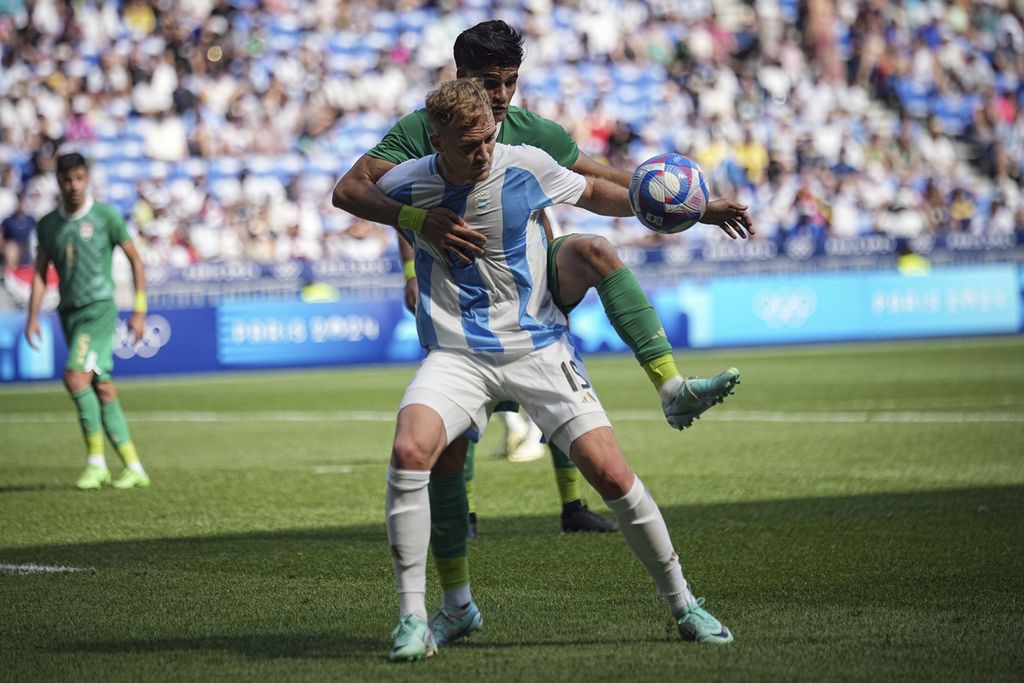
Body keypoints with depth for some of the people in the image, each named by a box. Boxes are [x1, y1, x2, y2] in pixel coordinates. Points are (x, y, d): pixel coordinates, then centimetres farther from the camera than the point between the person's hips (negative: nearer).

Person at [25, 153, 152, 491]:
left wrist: (140, 310, -4)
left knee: (76, 376, -21)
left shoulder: (106, 216, -4)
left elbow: (135, 260, 1)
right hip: (69, 311, 5)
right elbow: (40, 272, 14)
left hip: (99, 307, -5)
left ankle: (96, 460, -13)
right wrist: (33, 317, 4)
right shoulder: (48, 224, 10)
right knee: (102, 389, 5)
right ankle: (133, 467, 8)